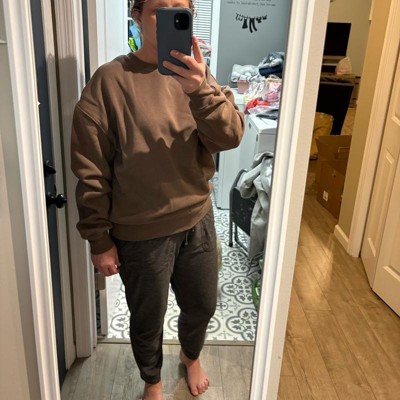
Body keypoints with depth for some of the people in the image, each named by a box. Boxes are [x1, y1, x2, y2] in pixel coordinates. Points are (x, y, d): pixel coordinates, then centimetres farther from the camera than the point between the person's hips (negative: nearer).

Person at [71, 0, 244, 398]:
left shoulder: (196, 74, 0)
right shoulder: (109, 80, -14)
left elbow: (230, 137, -14)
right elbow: (90, 171, -12)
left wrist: (200, 90, -32)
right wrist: (99, 240, -10)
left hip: (198, 221, 4)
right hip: (140, 233, -4)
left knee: (202, 305, 23)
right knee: (147, 319, 17)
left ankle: (191, 355, 57)